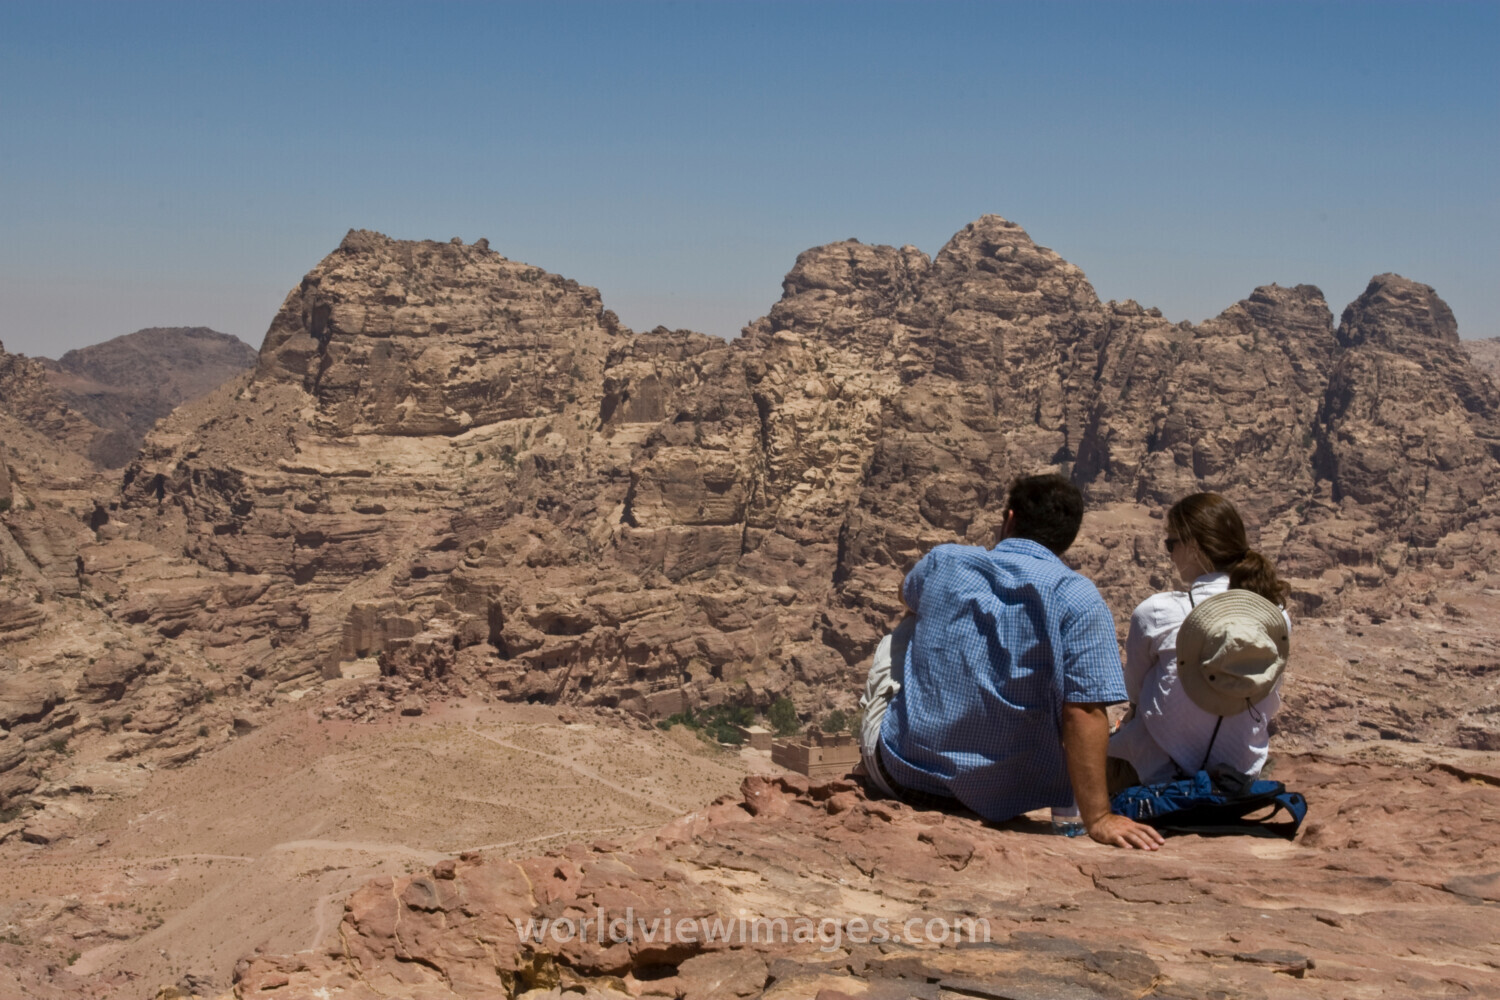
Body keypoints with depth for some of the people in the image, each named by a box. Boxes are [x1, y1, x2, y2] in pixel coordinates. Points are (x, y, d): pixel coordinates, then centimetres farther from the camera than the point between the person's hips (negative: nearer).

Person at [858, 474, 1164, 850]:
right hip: (997, 799, -2)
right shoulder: (1078, 599, -12)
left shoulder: (944, 561, -1)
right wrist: (1097, 818, -16)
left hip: (902, 776, 3)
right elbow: (1084, 712, -19)